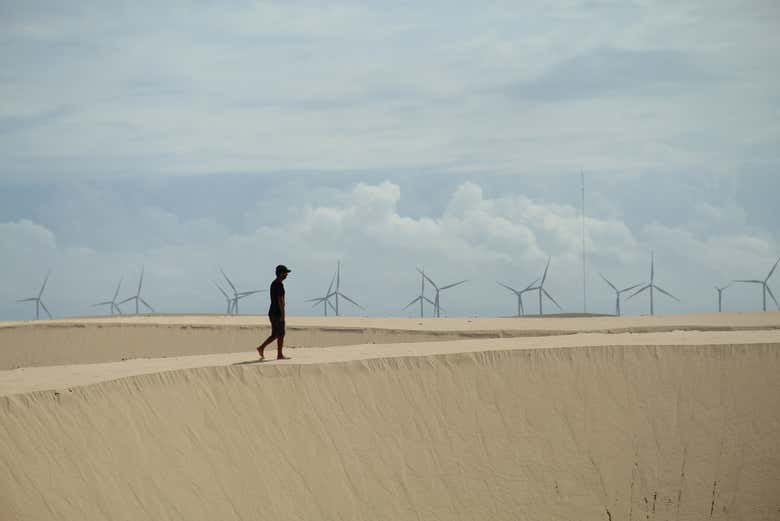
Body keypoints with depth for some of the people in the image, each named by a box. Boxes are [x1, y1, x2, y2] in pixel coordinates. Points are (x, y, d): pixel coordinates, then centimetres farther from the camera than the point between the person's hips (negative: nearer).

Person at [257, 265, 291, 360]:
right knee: (281, 334, -1)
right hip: (277, 313, -9)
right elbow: (280, 300, -21)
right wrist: (282, 315, -21)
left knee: (275, 335, 12)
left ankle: (261, 348, 5)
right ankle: (280, 355, 3)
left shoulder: (273, 284, 16)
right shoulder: (279, 285, -16)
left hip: (272, 313, 9)